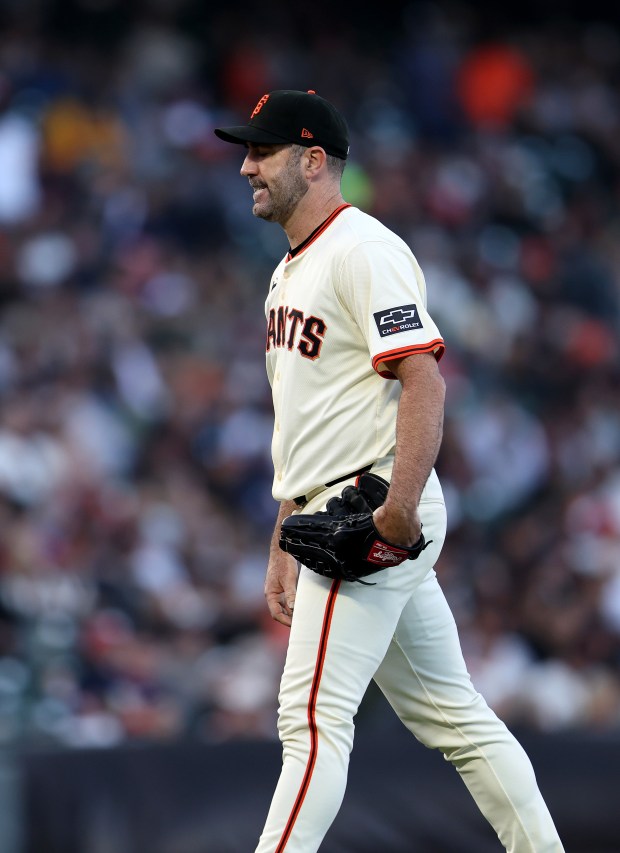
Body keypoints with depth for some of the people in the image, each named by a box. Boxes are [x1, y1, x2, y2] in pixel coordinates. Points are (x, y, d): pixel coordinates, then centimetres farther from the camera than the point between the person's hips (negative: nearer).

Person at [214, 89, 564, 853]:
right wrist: (281, 549, 22)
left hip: (373, 509, -10)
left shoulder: (363, 251, -11)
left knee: (314, 714, -13)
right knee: (451, 714, 11)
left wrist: (400, 505, -32)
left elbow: (423, 378, -22)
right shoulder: (291, 270, 20)